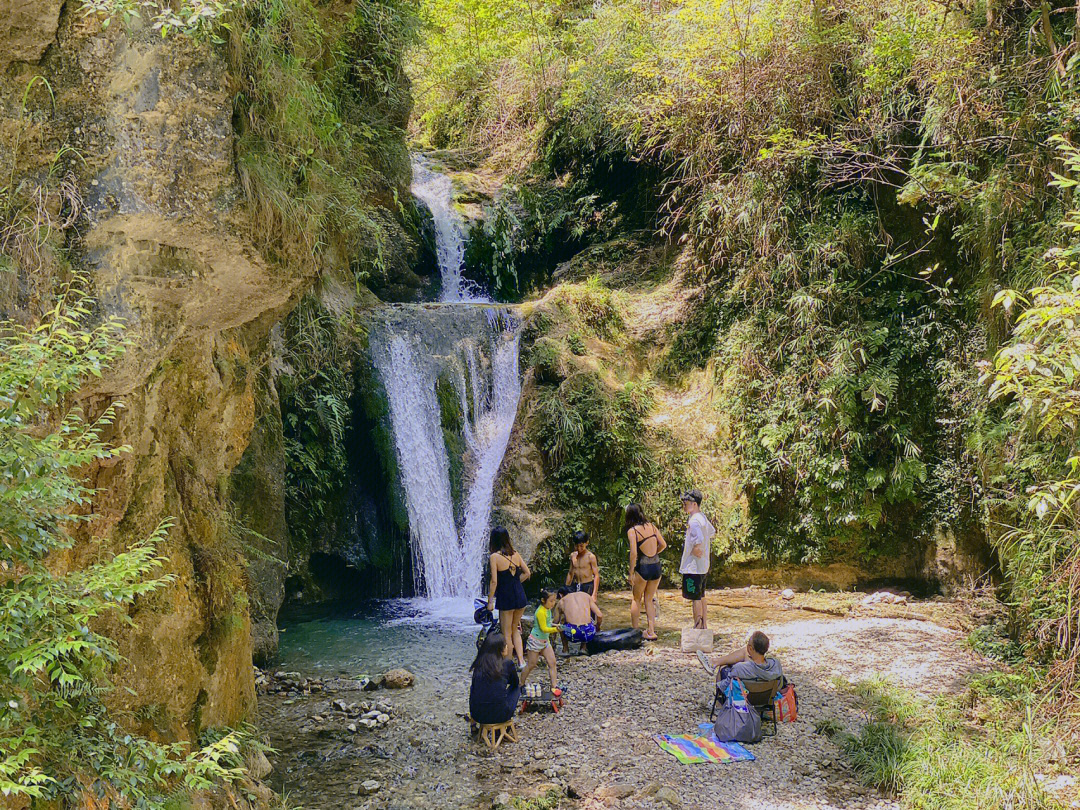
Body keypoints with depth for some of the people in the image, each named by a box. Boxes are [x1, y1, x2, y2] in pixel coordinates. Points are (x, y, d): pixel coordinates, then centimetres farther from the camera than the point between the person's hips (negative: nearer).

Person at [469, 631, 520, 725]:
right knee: (517, 688, 22)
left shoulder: (478, 664, 2)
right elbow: (515, 683, 14)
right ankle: (505, 724, 28)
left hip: (477, 716, 3)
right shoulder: (507, 663, -7)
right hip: (500, 715, -3)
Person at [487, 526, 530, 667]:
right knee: (515, 630, 21)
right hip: (520, 595, 5)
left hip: (505, 597, -5)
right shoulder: (515, 554, 4)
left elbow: (494, 581, -14)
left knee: (507, 634, 8)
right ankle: (521, 661, 13)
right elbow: (527, 573, 8)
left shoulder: (494, 557, -12)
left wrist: (490, 601, -7)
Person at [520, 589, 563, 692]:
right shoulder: (541, 612, -25)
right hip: (536, 641, -8)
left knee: (552, 662, 0)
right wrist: (556, 629, -36)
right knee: (531, 664, 3)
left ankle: (554, 686, 4)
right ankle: (521, 684, 19)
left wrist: (554, 625, 9)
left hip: (545, 640, 8)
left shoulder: (548, 609, 3)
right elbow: (544, 628, -26)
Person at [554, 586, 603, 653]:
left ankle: (565, 649, 25)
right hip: (588, 633, 1)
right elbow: (599, 616, 12)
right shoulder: (585, 595, 20)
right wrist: (597, 627, 34)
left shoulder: (561, 602, 18)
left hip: (572, 633, -1)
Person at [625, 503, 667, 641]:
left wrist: (631, 573, -10)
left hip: (642, 568, -4)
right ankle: (651, 632, 15)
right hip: (656, 567, 4)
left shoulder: (632, 531, -11)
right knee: (649, 600, 18)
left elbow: (633, 553, -17)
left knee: (636, 600, 14)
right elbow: (663, 544, 5)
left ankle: (635, 632, 17)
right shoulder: (652, 527, 3)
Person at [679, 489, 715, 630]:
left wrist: (693, 550, -10)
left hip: (693, 566, -10)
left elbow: (699, 542, -27)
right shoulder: (702, 517, 11)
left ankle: (698, 627, 0)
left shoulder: (694, 521, -19)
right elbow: (712, 533, 27)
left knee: (695, 598, -4)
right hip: (703, 565, 10)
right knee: (701, 597, 17)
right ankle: (704, 626, 23)